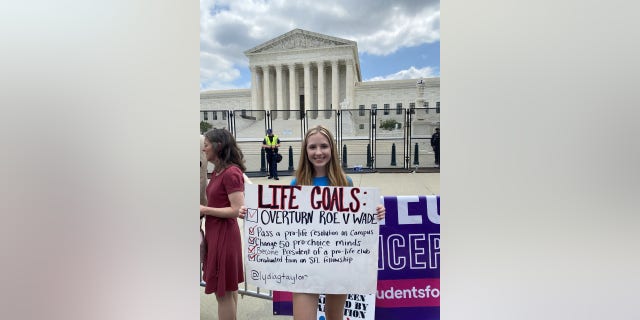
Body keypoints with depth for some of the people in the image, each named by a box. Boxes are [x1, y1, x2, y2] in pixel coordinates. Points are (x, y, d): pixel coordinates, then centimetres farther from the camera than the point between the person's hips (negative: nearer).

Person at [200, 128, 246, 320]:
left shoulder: (231, 173, -18)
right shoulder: (217, 172, 10)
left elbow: (237, 210, -23)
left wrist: (205, 210, -17)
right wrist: (203, 209, 1)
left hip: (224, 234, -9)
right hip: (215, 232, 9)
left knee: (223, 291, 4)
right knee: (228, 287, 20)